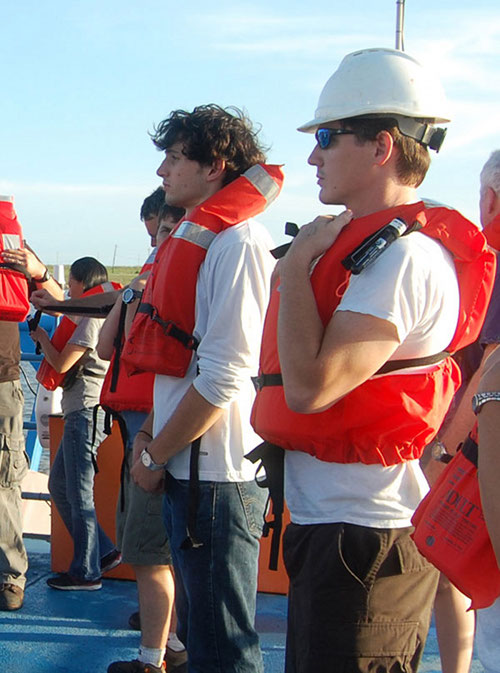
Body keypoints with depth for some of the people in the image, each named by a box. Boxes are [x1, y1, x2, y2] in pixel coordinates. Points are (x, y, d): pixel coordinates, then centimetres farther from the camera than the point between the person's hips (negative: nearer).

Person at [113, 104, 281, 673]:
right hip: (189, 470, 10)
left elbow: (224, 375, -21)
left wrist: (156, 457, -12)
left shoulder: (237, 243, -15)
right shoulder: (197, 237, 17)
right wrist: (152, 430, 9)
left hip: (217, 475, -10)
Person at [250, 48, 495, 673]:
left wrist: (296, 264, -18)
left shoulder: (406, 254, -20)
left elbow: (311, 386, -28)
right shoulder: (369, 240, 13)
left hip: (364, 534, -10)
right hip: (330, 516, 10)